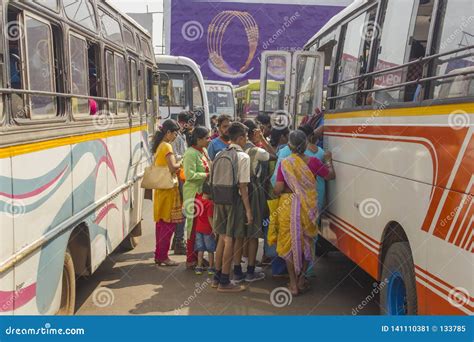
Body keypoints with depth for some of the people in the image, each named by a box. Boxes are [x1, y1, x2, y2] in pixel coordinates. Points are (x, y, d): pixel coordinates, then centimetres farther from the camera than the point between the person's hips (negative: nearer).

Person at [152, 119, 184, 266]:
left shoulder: (159, 146, 13)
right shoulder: (167, 146, -14)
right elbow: (172, 167, -25)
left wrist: (176, 163, 10)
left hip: (160, 188, 9)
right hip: (168, 188, -9)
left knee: (161, 222, 14)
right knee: (169, 223, -3)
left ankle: (158, 254, 21)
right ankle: (163, 256, 2)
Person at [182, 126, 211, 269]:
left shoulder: (204, 151, 13)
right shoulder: (191, 153, -15)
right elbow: (190, 175, -23)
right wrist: (207, 175, -17)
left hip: (203, 192, 9)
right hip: (194, 194, -9)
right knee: (194, 226, -1)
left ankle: (197, 256, 23)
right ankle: (191, 259, 9)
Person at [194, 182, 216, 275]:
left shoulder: (198, 198, -5)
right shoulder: (210, 203, -20)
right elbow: (210, 218, -20)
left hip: (199, 229, 5)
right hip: (208, 229, -5)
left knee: (200, 249, 14)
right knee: (210, 250, 10)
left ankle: (199, 267, 17)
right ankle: (211, 268, 18)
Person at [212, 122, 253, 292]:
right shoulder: (243, 157, -11)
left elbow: (214, 180, 9)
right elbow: (243, 186, -14)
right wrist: (248, 210, -11)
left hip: (220, 200, 6)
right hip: (235, 200, -6)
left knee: (222, 238, 16)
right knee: (230, 240, 2)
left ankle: (217, 277, 26)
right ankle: (224, 281, 11)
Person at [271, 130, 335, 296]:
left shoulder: (284, 163, -10)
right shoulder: (313, 162, -7)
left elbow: (278, 189, -14)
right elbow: (331, 176, 6)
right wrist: (328, 160, 22)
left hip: (288, 208, -1)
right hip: (308, 208, 1)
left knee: (290, 243, 10)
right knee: (306, 242, 18)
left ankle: (293, 284, 15)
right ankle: (302, 279, 25)